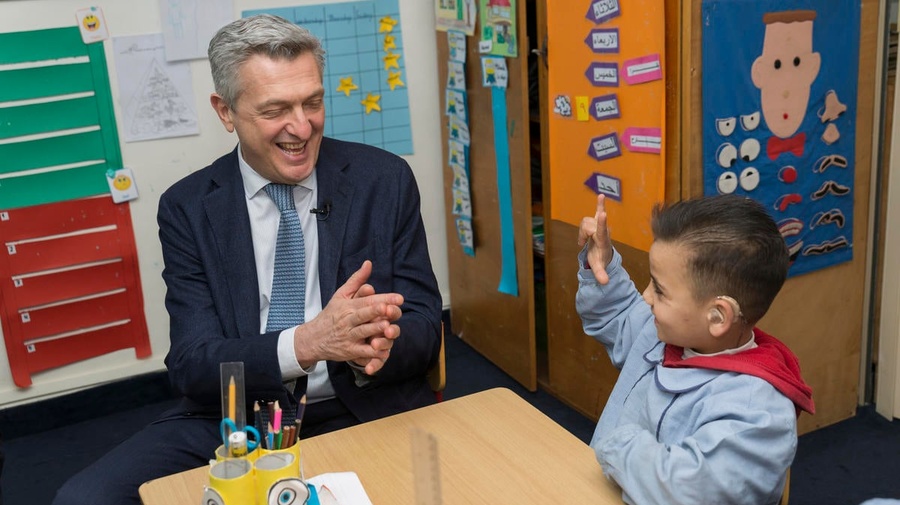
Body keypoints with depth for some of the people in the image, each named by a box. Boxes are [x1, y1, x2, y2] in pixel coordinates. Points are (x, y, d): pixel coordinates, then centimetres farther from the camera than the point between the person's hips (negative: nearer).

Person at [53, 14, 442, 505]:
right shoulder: (188, 207, 0)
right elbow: (192, 366, -7)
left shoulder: (384, 179, -1)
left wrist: (375, 346, -26)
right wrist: (307, 342, -27)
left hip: (367, 412, 0)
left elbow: (424, 325, 0)